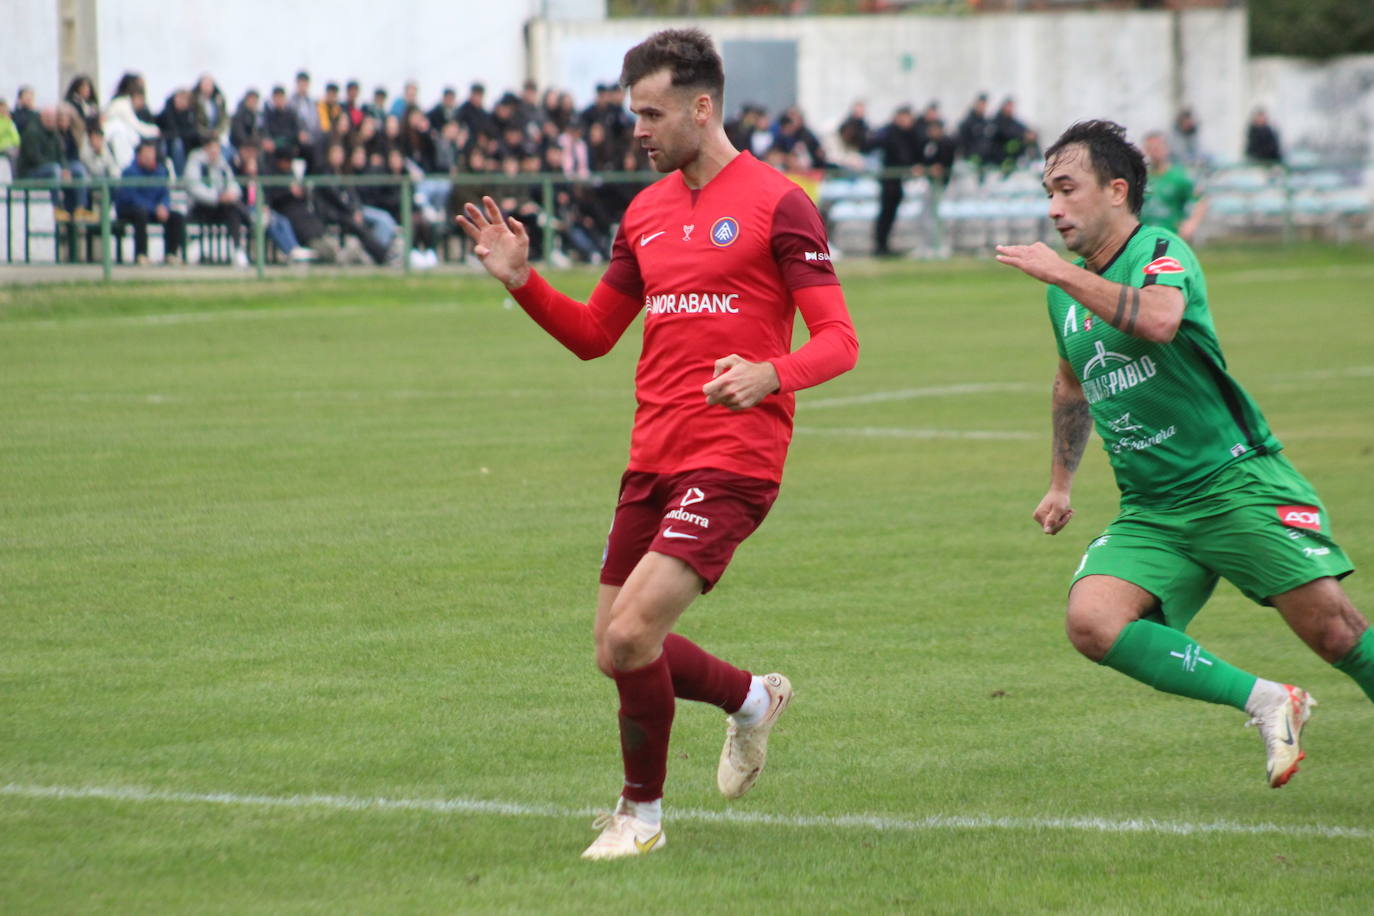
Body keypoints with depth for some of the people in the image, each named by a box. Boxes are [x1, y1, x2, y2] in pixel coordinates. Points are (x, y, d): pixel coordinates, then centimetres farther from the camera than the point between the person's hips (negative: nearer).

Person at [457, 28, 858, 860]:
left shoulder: (774, 203, -8)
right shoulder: (647, 212, 14)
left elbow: (838, 340, -10)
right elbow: (593, 333, 21)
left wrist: (770, 372, -30)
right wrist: (521, 280, 5)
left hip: (733, 458, -8)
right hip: (654, 456, 8)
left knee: (632, 633, -18)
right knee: (618, 651, 8)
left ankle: (641, 813, 2)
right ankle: (751, 699, 35)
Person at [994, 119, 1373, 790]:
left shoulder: (1161, 252, -8)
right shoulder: (1068, 293, 14)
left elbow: (1159, 319, -33)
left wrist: (1062, 274, -28)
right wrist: (1061, 482, 33)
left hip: (1237, 482, -6)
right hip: (1151, 511, 6)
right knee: (1091, 622, -20)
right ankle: (1265, 703, -10)